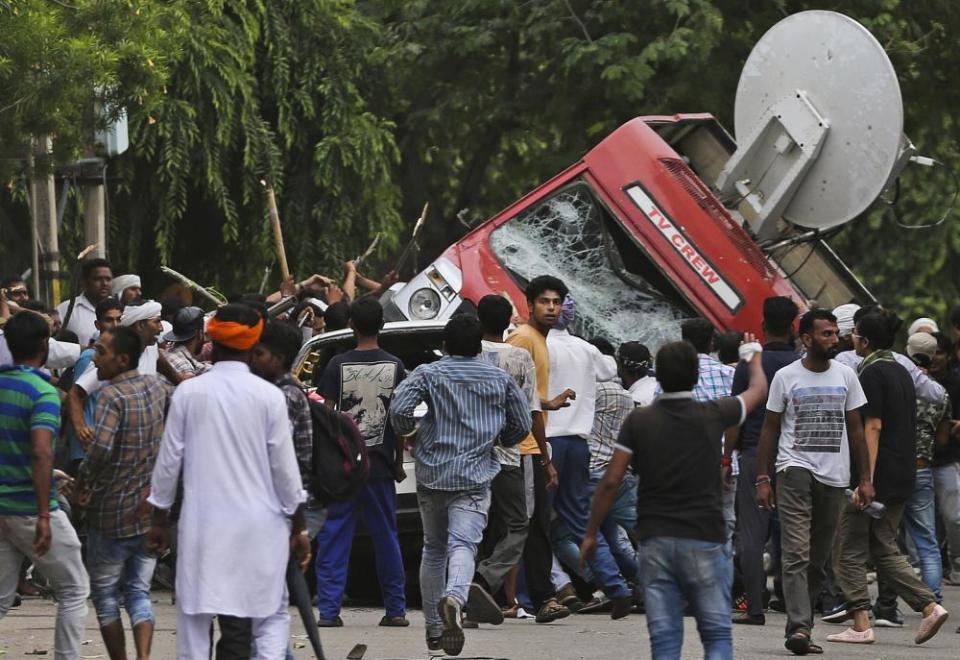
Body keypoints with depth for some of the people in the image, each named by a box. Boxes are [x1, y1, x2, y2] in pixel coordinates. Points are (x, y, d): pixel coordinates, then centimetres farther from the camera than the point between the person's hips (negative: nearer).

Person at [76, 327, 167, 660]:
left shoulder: (111, 395, -20)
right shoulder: (155, 387, 2)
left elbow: (100, 448, -35)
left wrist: (84, 482, -17)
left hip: (110, 516, -6)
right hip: (149, 514, 6)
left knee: (106, 594, 12)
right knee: (139, 592, 12)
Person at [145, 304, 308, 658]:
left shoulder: (188, 392, -1)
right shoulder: (269, 396, -5)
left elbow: (169, 460, 3)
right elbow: (285, 468, -1)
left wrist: (159, 520, 14)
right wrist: (298, 528, 8)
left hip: (202, 523, 1)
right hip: (260, 524, -1)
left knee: (194, 619, 7)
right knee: (272, 616, 8)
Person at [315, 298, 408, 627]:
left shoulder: (338, 365, -4)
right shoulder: (394, 366, 0)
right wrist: (398, 463, 11)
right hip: (380, 464, 2)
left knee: (334, 539, 2)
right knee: (386, 538, 10)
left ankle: (329, 610, -4)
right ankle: (395, 609, 13)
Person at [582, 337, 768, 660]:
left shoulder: (638, 421, -1)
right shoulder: (712, 416, -1)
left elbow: (611, 481, -3)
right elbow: (758, 389, 18)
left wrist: (591, 533, 8)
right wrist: (754, 358, 40)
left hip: (655, 541, 1)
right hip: (704, 540, -1)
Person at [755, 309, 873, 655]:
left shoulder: (845, 376, 9)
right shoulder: (786, 377, 1)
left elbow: (855, 429, 13)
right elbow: (769, 429, 5)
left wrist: (865, 478, 7)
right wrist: (762, 478, -2)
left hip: (834, 477, 4)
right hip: (795, 470, -4)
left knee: (817, 560, 7)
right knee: (797, 554, -15)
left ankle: (799, 629, 15)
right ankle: (799, 627, -23)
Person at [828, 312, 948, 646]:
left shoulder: (872, 374, -12)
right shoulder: (901, 372, 15)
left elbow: (873, 427, -19)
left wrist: (865, 480, -23)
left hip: (878, 476, -9)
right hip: (902, 477, 9)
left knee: (850, 550, 0)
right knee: (884, 549, 14)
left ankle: (861, 625, -3)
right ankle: (930, 606, 0)